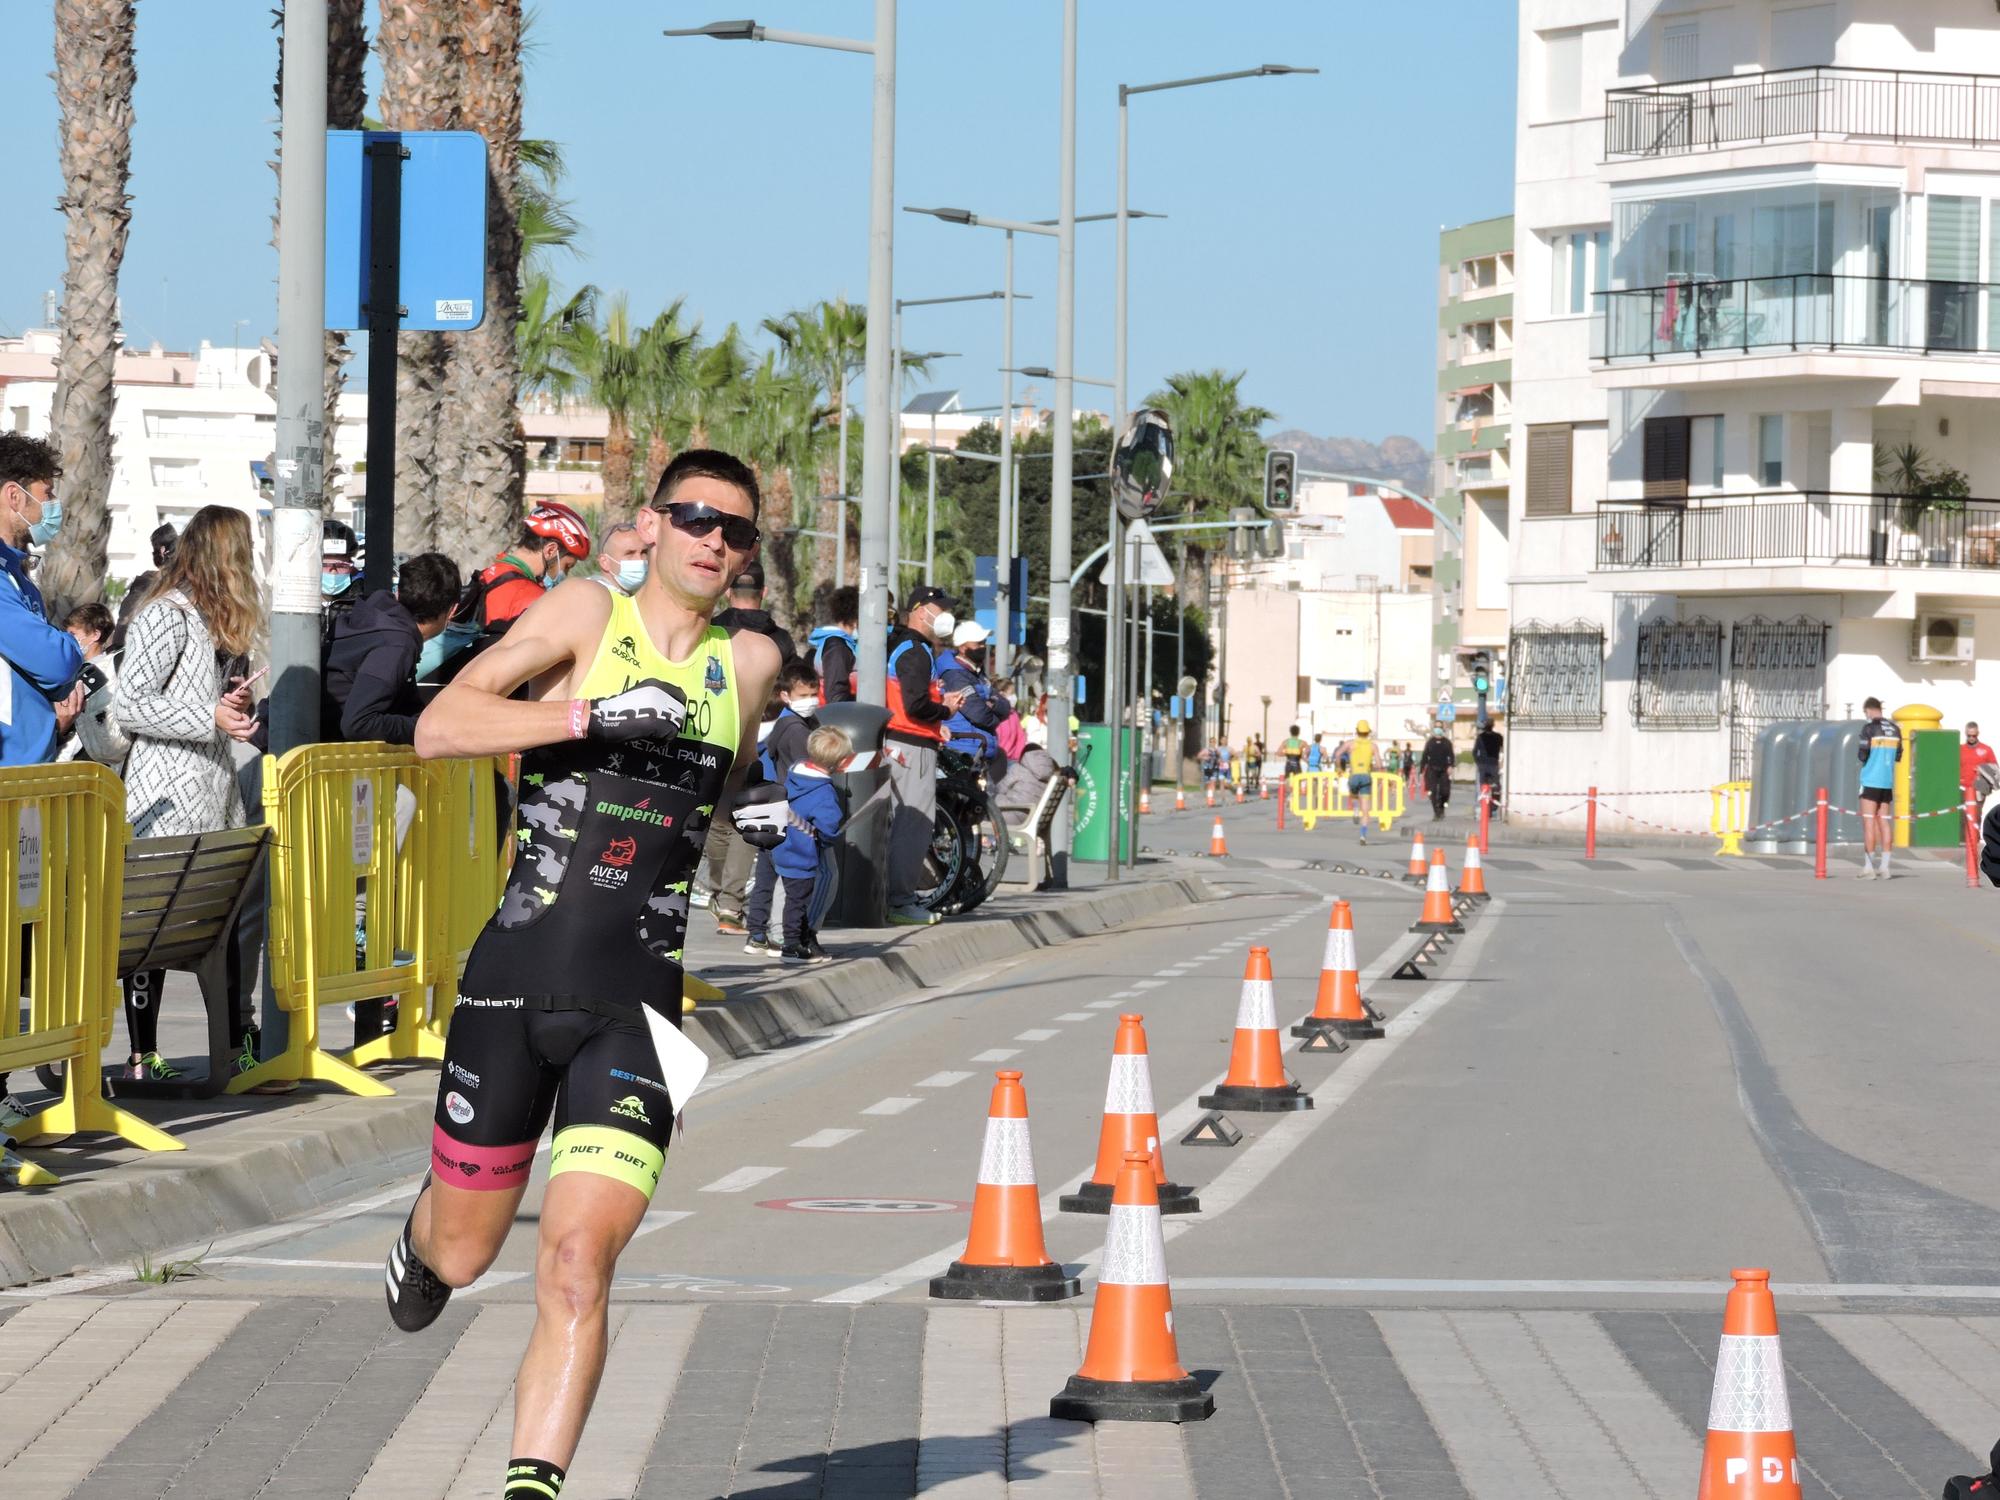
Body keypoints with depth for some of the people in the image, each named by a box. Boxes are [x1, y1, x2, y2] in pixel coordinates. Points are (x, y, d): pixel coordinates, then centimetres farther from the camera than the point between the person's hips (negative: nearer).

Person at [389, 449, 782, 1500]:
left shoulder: (750, 662, 11)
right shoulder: (585, 616, -1)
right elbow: (440, 725, -13)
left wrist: (752, 817, 9)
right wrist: (592, 714, -22)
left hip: (633, 1009, 1)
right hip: (515, 980, -1)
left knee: (577, 1263, -16)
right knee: (462, 1254, 14)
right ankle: (420, 1242, 50)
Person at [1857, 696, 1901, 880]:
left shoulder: (1869, 728, -10)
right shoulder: (1895, 729, 7)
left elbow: (1862, 755, -11)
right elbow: (1898, 756, 12)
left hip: (1871, 780, -5)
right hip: (1888, 782, 5)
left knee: (1869, 823, -4)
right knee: (1884, 823, 8)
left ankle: (1868, 868, -7)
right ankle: (1884, 868, 6)